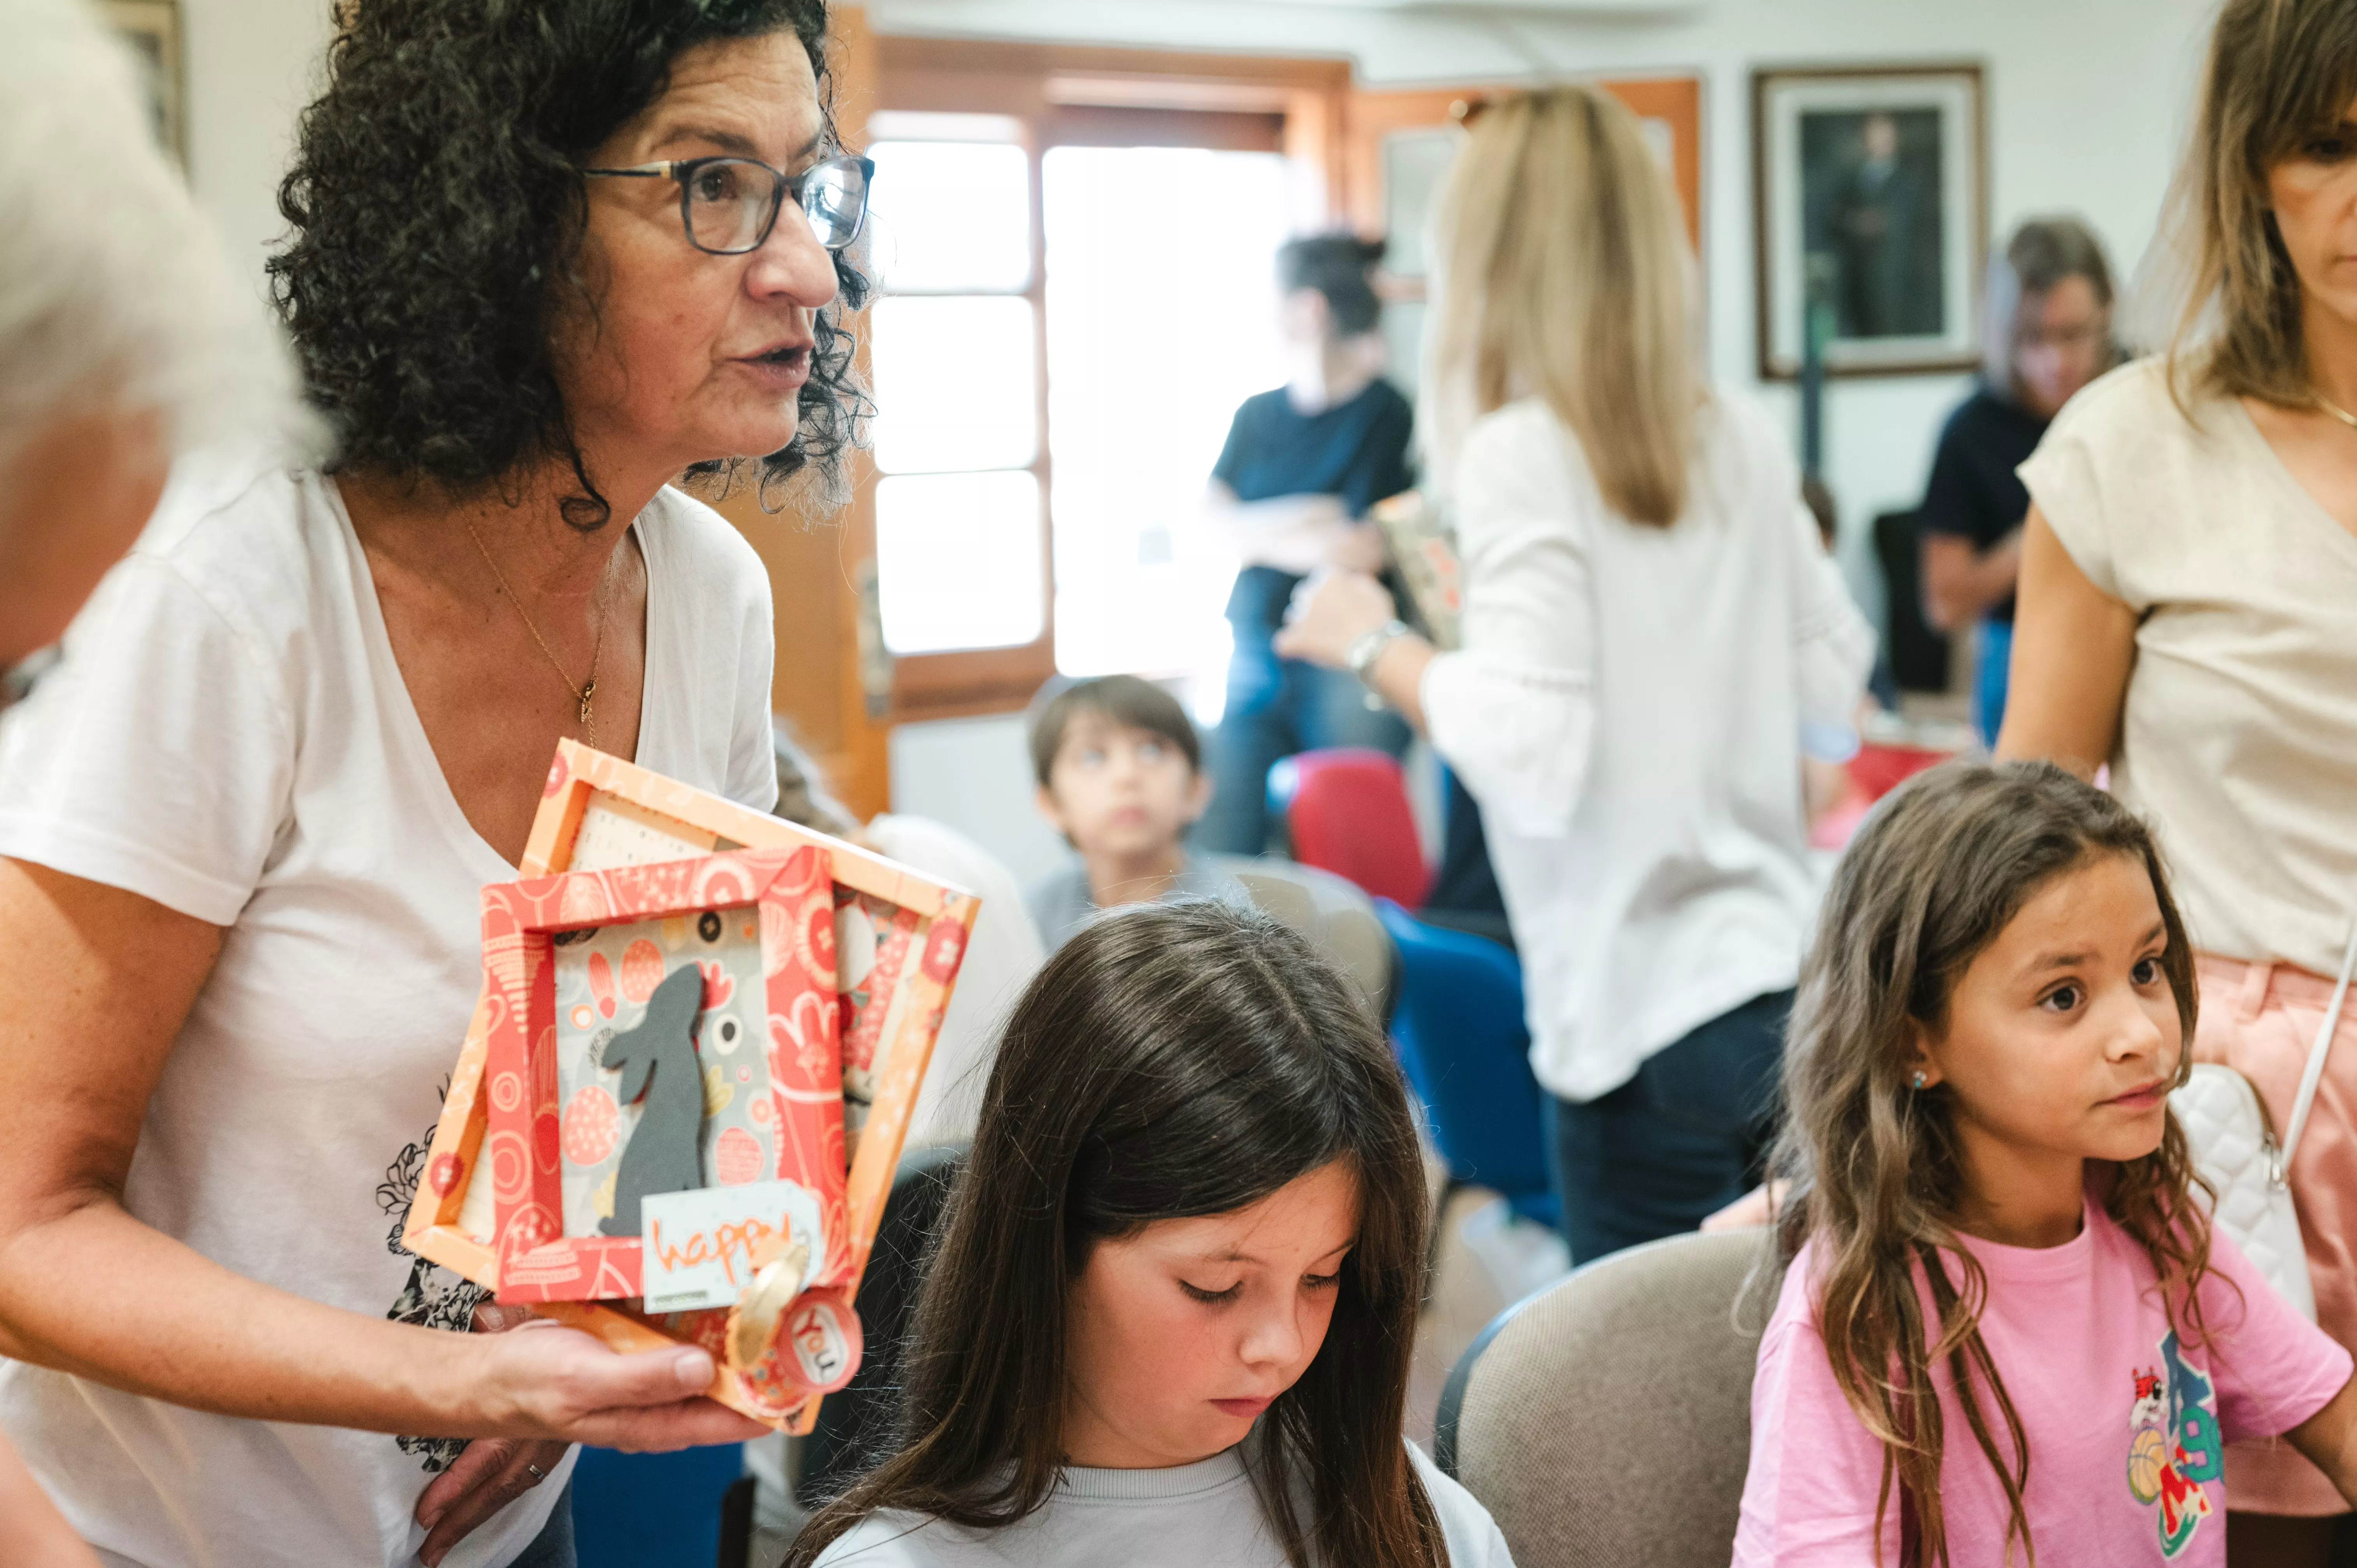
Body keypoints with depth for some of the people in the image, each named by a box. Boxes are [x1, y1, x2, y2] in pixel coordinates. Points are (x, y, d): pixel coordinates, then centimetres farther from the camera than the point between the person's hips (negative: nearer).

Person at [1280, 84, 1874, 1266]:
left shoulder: (1524, 454, -12)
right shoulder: (1741, 436, 7)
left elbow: (1530, 757, -18)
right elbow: (1834, 676, 18)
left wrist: (1373, 644, -5)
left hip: (1643, 1023, -6)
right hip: (1786, 983, 7)